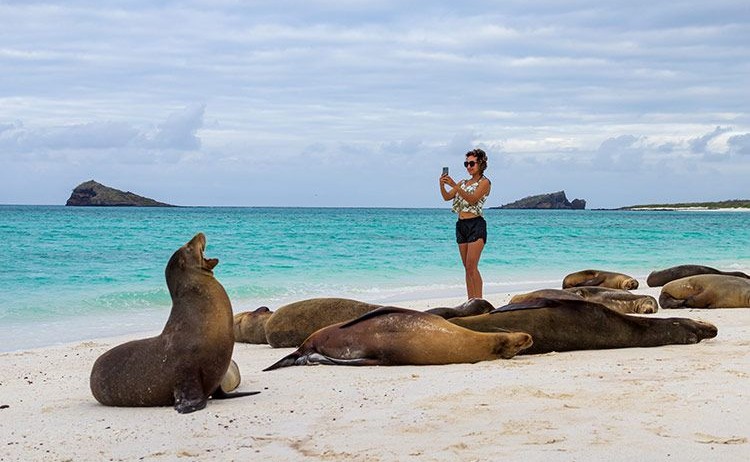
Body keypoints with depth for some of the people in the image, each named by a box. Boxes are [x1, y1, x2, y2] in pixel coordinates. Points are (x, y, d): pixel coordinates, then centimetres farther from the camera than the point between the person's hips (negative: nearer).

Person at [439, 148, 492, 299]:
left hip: (476, 225, -7)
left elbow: (472, 199, -17)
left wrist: (454, 185, -24)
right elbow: (447, 197, 7)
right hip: (461, 225, 7)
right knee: (467, 268, 6)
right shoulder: (463, 183, 18)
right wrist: (442, 185, -12)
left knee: (471, 266, -16)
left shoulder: (484, 182, -2)